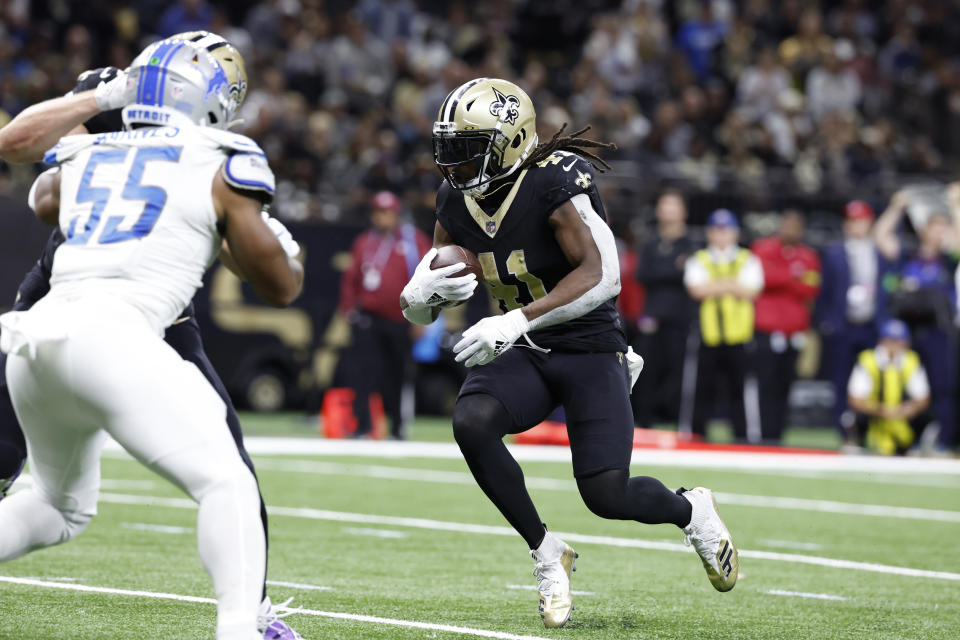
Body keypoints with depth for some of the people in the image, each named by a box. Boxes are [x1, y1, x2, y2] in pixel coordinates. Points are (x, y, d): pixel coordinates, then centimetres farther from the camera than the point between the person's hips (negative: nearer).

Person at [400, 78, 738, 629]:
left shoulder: (554, 183, -20)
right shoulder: (456, 202, 0)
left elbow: (603, 274, -30)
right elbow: (419, 313, 5)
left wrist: (518, 320, -38)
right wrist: (421, 294, -21)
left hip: (589, 350, -5)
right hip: (522, 354, 5)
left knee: (607, 496, -14)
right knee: (471, 422, -27)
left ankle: (691, 510, 24)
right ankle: (547, 553, -7)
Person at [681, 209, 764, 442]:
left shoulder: (748, 261, 10)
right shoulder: (698, 261, 10)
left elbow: (750, 291, -6)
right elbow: (696, 289, -8)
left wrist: (714, 287, -6)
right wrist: (731, 285, -8)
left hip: (738, 336, 0)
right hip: (708, 335, 0)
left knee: (737, 392, -1)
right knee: (703, 391, 0)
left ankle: (741, 438, 5)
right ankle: (697, 437, 8)